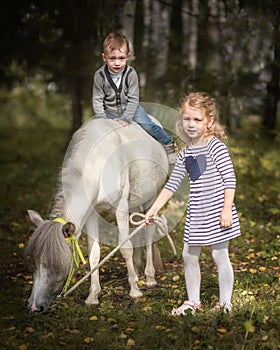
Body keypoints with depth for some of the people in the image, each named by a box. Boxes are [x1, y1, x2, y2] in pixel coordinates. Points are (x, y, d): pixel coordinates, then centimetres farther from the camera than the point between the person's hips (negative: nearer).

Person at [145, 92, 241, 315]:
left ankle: (225, 302, 12)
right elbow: (171, 185, 14)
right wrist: (154, 209, 11)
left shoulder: (215, 146, -10)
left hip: (216, 210, -7)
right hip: (196, 213, 7)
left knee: (220, 255, -1)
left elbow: (230, 178, -13)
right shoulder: (185, 154, 10)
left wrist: (227, 209, -18)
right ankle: (193, 301, 24)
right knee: (189, 255, 10)